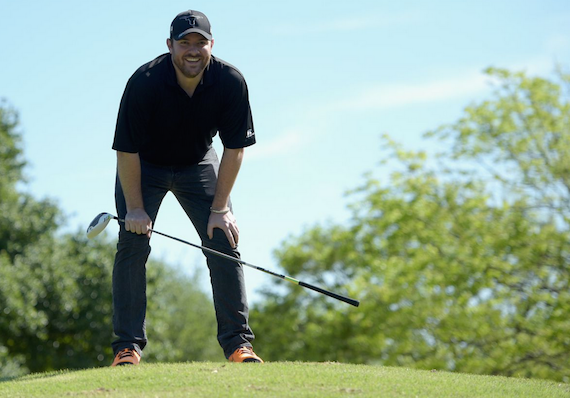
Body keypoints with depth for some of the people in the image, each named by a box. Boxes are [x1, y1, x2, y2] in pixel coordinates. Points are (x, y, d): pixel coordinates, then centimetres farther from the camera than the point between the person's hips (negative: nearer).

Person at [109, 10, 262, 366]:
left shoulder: (231, 82, -23)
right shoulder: (145, 82, -30)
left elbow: (235, 148, -15)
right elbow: (127, 150, -22)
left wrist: (219, 209, -15)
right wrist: (135, 208, -20)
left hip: (198, 163, 2)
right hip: (144, 165, -2)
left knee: (225, 241, -8)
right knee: (133, 243, -14)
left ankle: (238, 342, -4)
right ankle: (128, 346, -9)